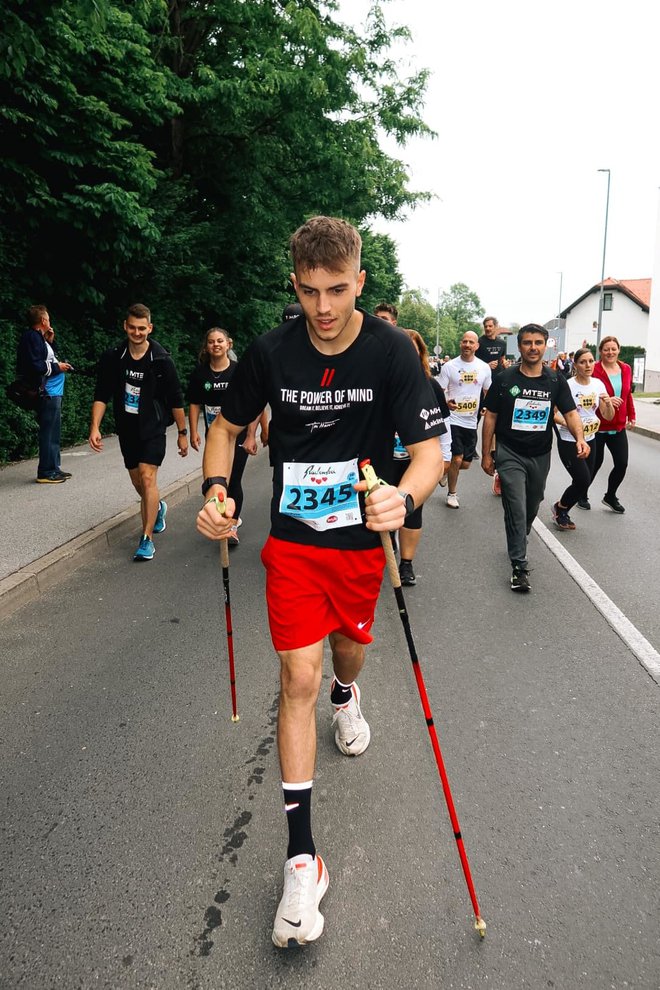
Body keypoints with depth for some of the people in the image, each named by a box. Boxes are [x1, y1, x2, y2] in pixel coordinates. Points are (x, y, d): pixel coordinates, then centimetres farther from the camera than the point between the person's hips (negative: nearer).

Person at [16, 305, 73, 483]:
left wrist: (49, 342, 15)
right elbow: (35, 366, -20)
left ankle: (54, 468, 23)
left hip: (53, 393, 10)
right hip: (47, 393, -10)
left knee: (53, 433, 15)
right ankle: (46, 472, -3)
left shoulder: (38, 338, 18)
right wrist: (57, 367, -10)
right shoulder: (32, 337, -12)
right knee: (48, 432, -7)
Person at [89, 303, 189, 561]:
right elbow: (101, 395, 0)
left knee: (148, 477, -17)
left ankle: (147, 539, -11)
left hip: (153, 429, -4)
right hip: (127, 430, 4)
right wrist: (95, 427, -10)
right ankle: (158, 507, 48)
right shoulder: (113, 358, -4)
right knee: (138, 482, 15)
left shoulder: (161, 360, -10)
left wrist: (182, 433, 1)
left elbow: (176, 400, -2)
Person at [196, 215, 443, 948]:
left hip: (362, 537, 1)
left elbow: (429, 447, -20)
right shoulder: (271, 352, -11)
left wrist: (406, 496, -42)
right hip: (293, 538, 0)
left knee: (350, 652, 20)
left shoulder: (392, 351, -15)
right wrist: (214, 488, -16)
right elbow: (228, 424, 3)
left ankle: (346, 698, 62)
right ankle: (302, 858, 4)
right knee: (299, 677, -6)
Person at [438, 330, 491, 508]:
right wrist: (446, 403, -24)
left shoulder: (484, 367, 4)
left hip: (471, 421, 4)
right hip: (453, 419, -4)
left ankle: (446, 469, 39)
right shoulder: (449, 366, -6)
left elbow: (488, 393, 16)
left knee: (465, 464, 7)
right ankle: (452, 493, 12)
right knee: (457, 459, -9)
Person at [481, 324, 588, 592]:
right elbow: (490, 417, -2)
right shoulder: (505, 379, -7)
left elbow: (570, 412, -1)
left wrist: (579, 438, -22)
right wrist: (486, 454, -3)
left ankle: (518, 543, 43)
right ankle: (519, 566, -4)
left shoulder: (556, 381, 0)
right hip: (510, 454, -3)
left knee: (532, 507, 18)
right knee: (516, 509, -10)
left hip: (540, 455, 4)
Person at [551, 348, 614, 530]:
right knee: (583, 481, -12)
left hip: (589, 441, 6)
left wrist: (608, 403, -14)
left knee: (583, 484, 7)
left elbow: (608, 417, 6)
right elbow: (552, 413, -14)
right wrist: (567, 423, -28)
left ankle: (562, 510, 31)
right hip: (568, 441, -6)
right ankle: (560, 508, 15)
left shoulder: (598, 384, 2)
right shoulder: (567, 386, -14)